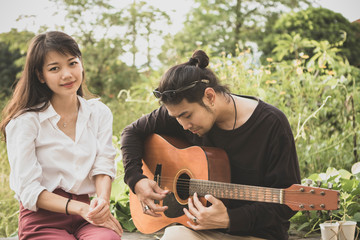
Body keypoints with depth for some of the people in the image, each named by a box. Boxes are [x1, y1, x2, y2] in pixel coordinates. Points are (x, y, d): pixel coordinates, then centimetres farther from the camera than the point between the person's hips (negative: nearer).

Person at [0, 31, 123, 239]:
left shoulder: (99, 113, 11)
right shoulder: (25, 121, -4)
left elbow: (103, 165, 3)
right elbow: (28, 190, -8)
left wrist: (102, 201, -20)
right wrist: (80, 208, -20)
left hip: (86, 214, 3)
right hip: (43, 219, -3)